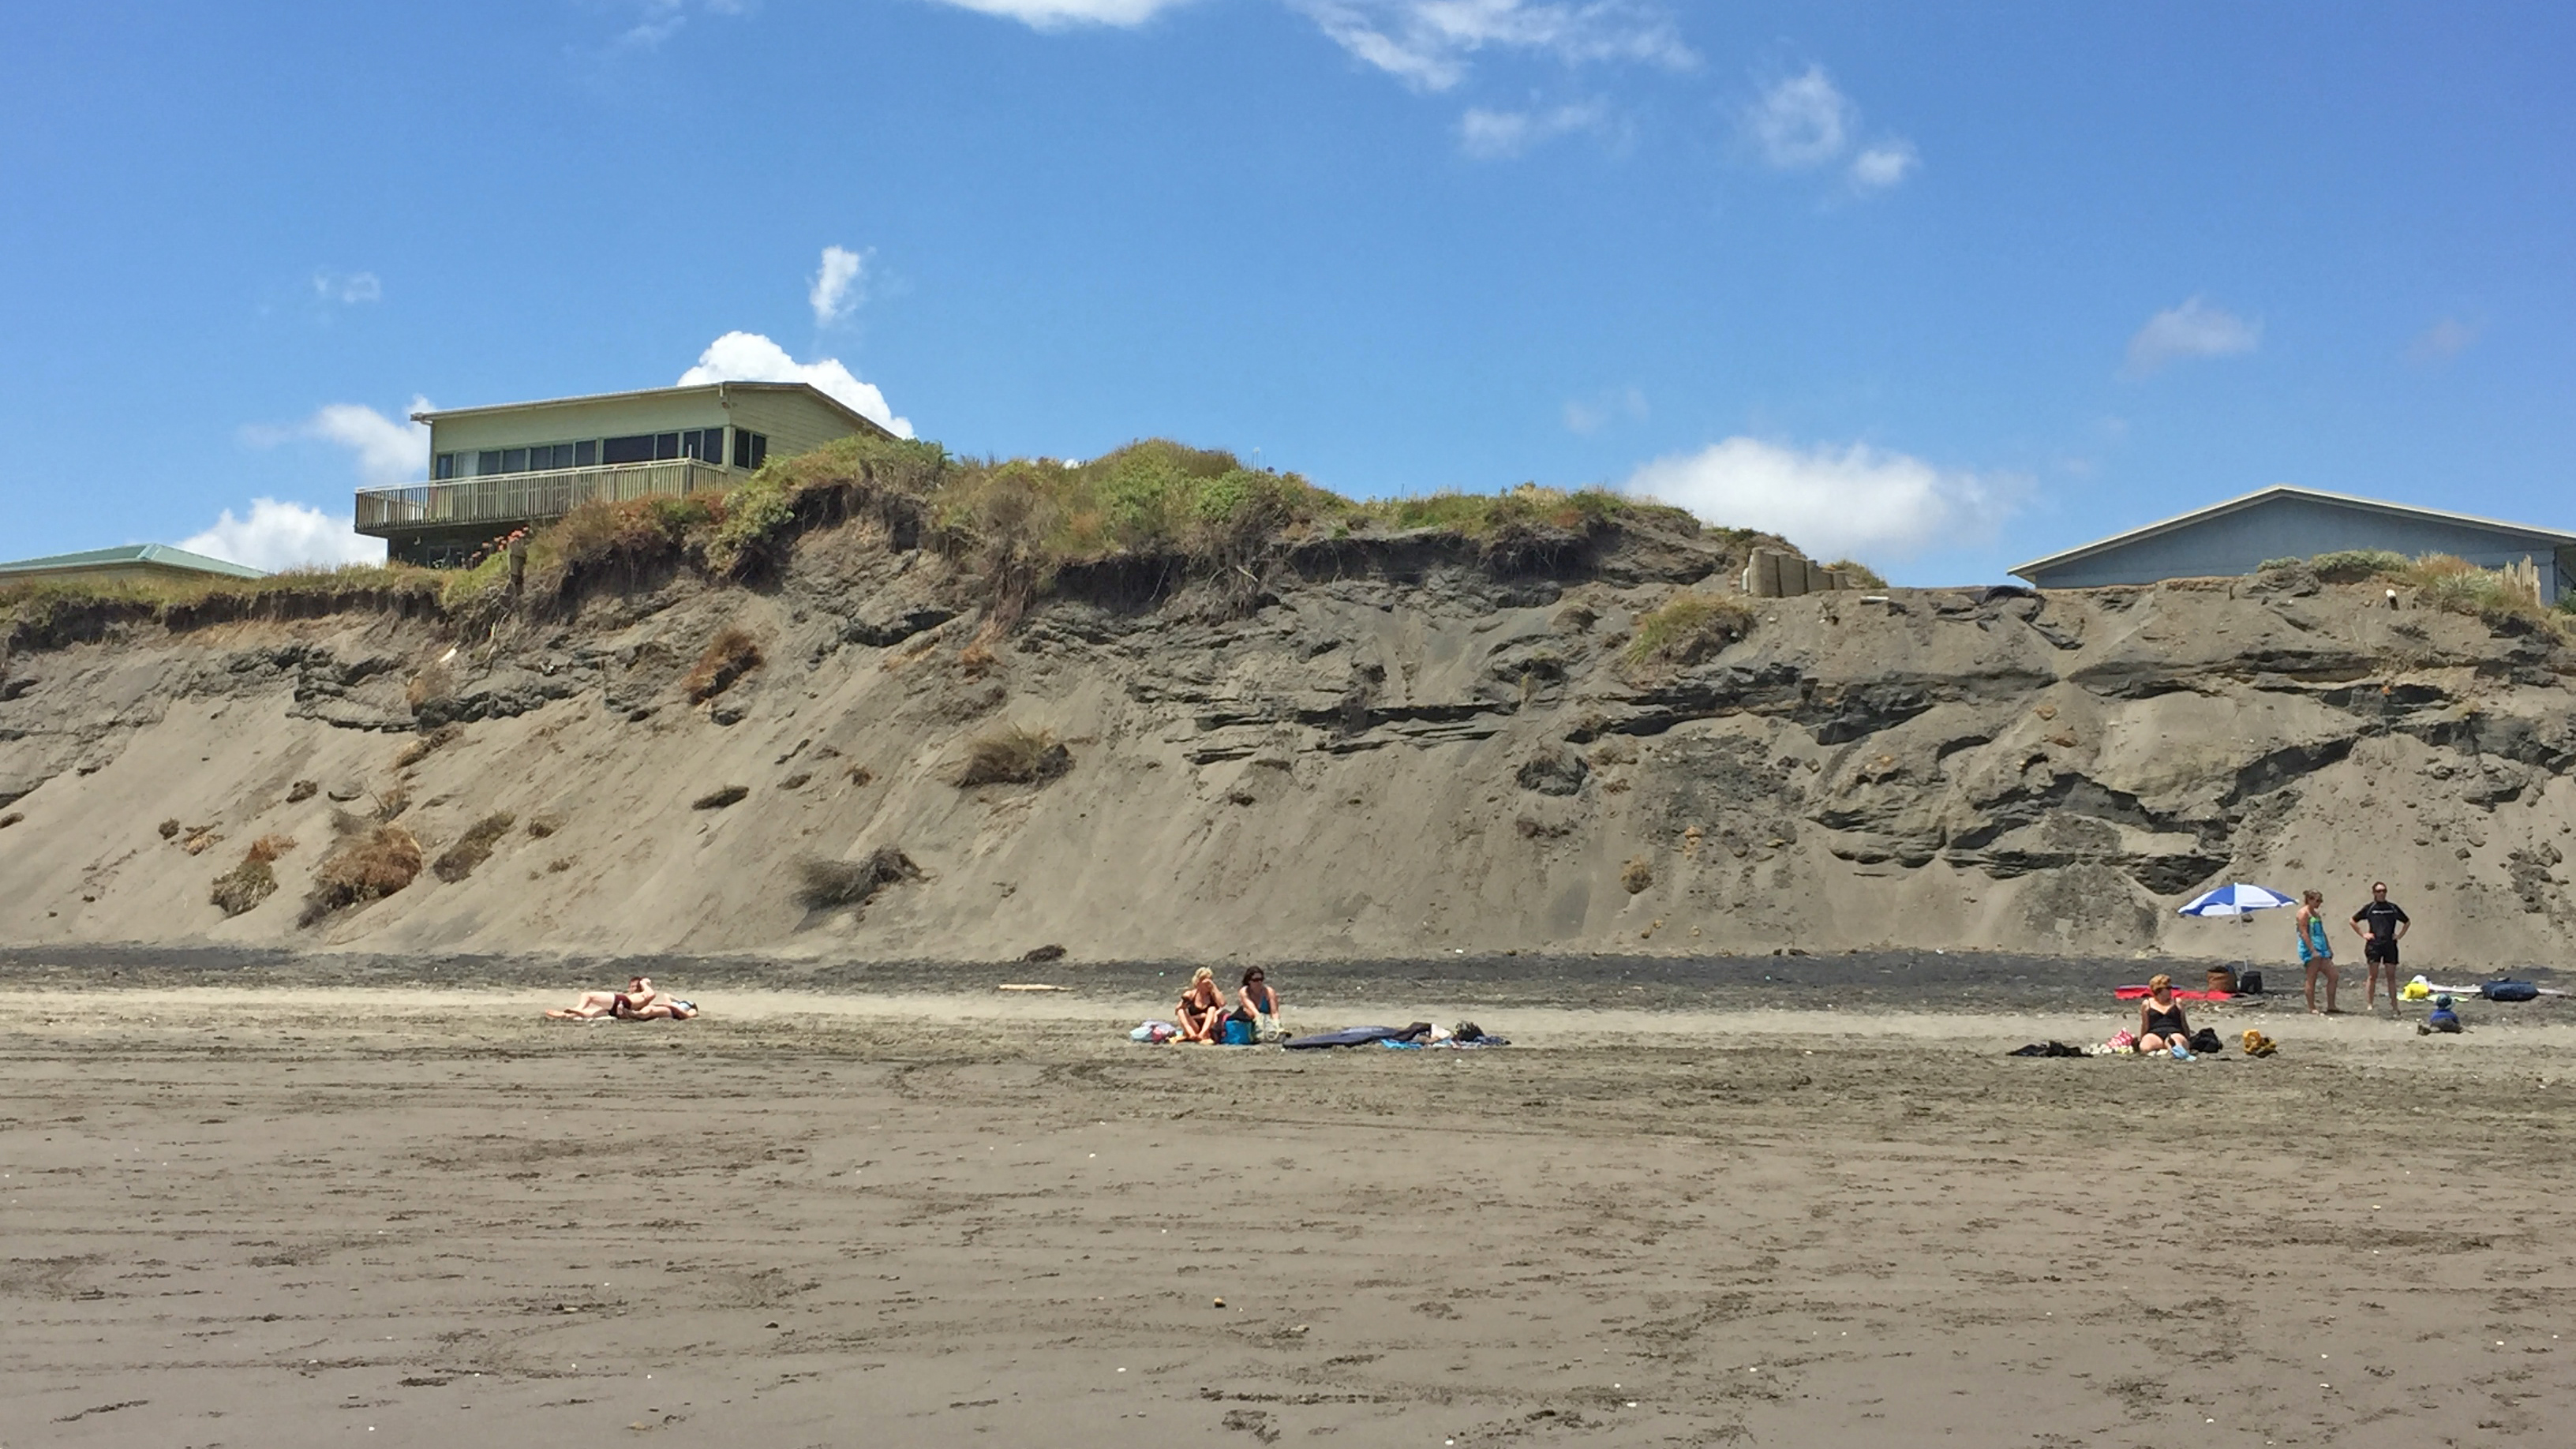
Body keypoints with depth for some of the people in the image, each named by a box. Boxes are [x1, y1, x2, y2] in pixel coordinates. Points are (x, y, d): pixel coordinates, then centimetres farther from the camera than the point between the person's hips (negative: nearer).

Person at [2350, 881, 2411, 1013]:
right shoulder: (2369, 908, 3)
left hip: (2390, 944, 2)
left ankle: (2394, 1006, 7)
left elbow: (2407, 922, 21)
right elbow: (2353, 921, 10)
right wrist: (2363, 934, 3)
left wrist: (2400, 935, 9)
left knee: (2391, 976, 4)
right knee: (2373, 976, -3)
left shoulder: (2393, 907, 8)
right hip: (2374, 945, -2)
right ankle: (2370, 1004, 1)